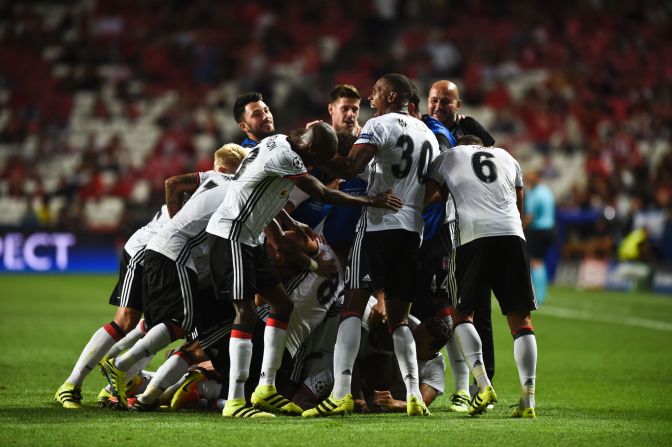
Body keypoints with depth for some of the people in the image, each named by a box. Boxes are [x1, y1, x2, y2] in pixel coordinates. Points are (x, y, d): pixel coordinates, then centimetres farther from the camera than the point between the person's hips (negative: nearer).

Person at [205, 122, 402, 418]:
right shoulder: (283, 155, -21)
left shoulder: (280, 145, 10)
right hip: (230, 235, -11)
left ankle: (266, 388, 13)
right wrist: (372, 202, -13)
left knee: (281, 304, 11)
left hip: (247, 237, 11)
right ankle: (235, 402, -14)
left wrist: (292, 226, 22)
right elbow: (322, 194, -19)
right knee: (246, 312, -13)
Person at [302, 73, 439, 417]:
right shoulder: (429, 135, 20)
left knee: (353, 307, -9)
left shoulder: (380, 126, -3)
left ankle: (341, 392, -20)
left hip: (378, 224, -7)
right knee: (397, 317, 12)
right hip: (413, 228, 7)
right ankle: (414, 395, 0)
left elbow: (349, 169, -15)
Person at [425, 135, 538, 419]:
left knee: (462, 313, 10)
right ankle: (528, 399, -3)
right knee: (520, 318, 5)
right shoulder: (507, 158, 27)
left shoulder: (447, 159, 19)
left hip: (474, 236, -2)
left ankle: (483, 383, -9)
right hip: (512, 235, 2)